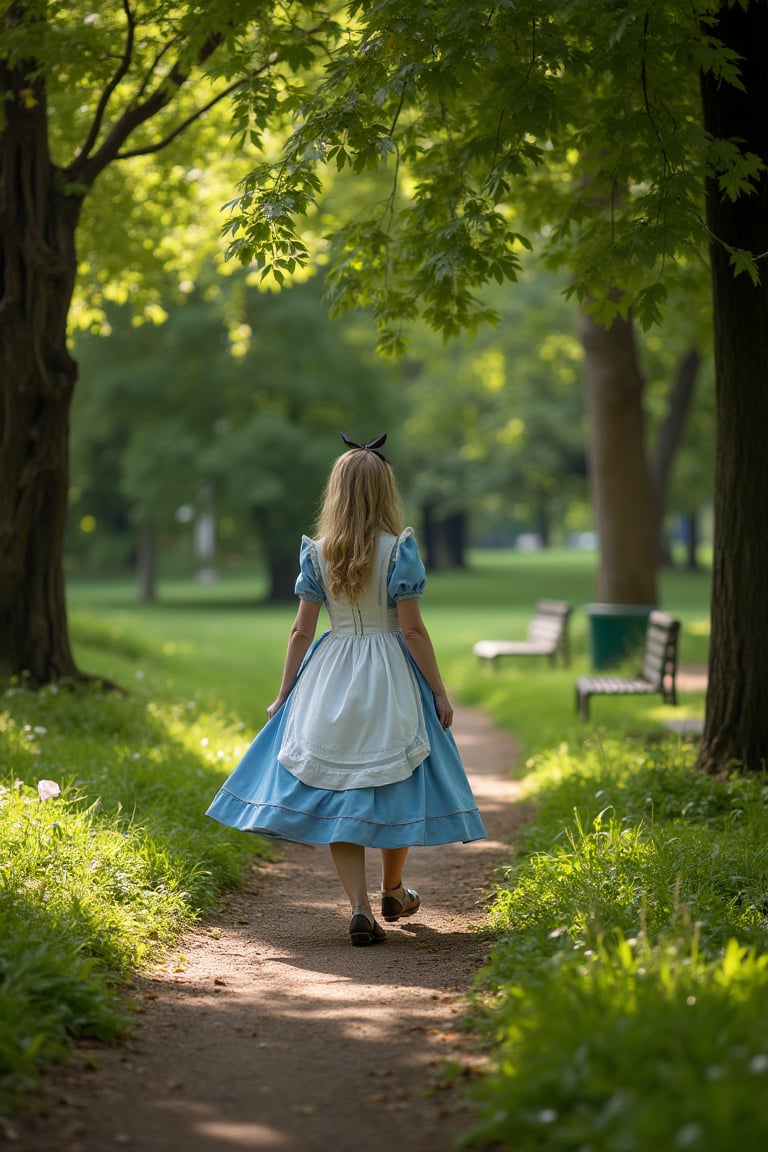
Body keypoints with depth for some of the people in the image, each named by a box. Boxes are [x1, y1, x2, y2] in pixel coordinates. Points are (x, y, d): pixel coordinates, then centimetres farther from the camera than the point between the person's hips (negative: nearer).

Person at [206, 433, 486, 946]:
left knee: (340, 796, 4)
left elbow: (301, 631, 1)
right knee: (395, 786, 14)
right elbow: (412, 628, -10)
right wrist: (439, 692, -3)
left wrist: (284, 696, 10)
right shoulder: (399, 549, -8)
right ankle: (393, 892, 31)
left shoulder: (317, 552, 0)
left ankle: (360, 908, -6)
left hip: (330, 683, 2)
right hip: (391, 679, -2)